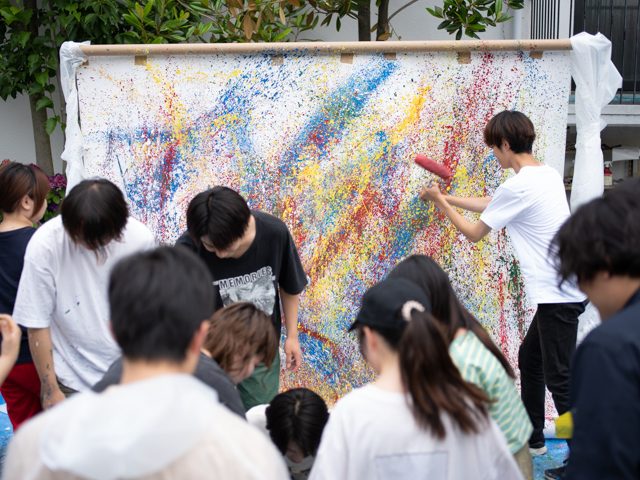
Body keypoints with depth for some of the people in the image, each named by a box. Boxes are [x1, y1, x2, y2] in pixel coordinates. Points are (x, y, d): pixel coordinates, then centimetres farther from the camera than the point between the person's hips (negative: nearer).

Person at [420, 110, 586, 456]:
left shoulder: (518, 186, -17)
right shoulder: (549, 175, 11)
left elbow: (474, 233, -3)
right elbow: (492, 204, 25)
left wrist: (440, 202, 11)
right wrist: (447, 197, 28)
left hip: (557, 294, -10)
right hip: (563, 289, 10)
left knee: (558, 378, -4)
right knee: (529, 359, 22)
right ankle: (532, 438, 34)